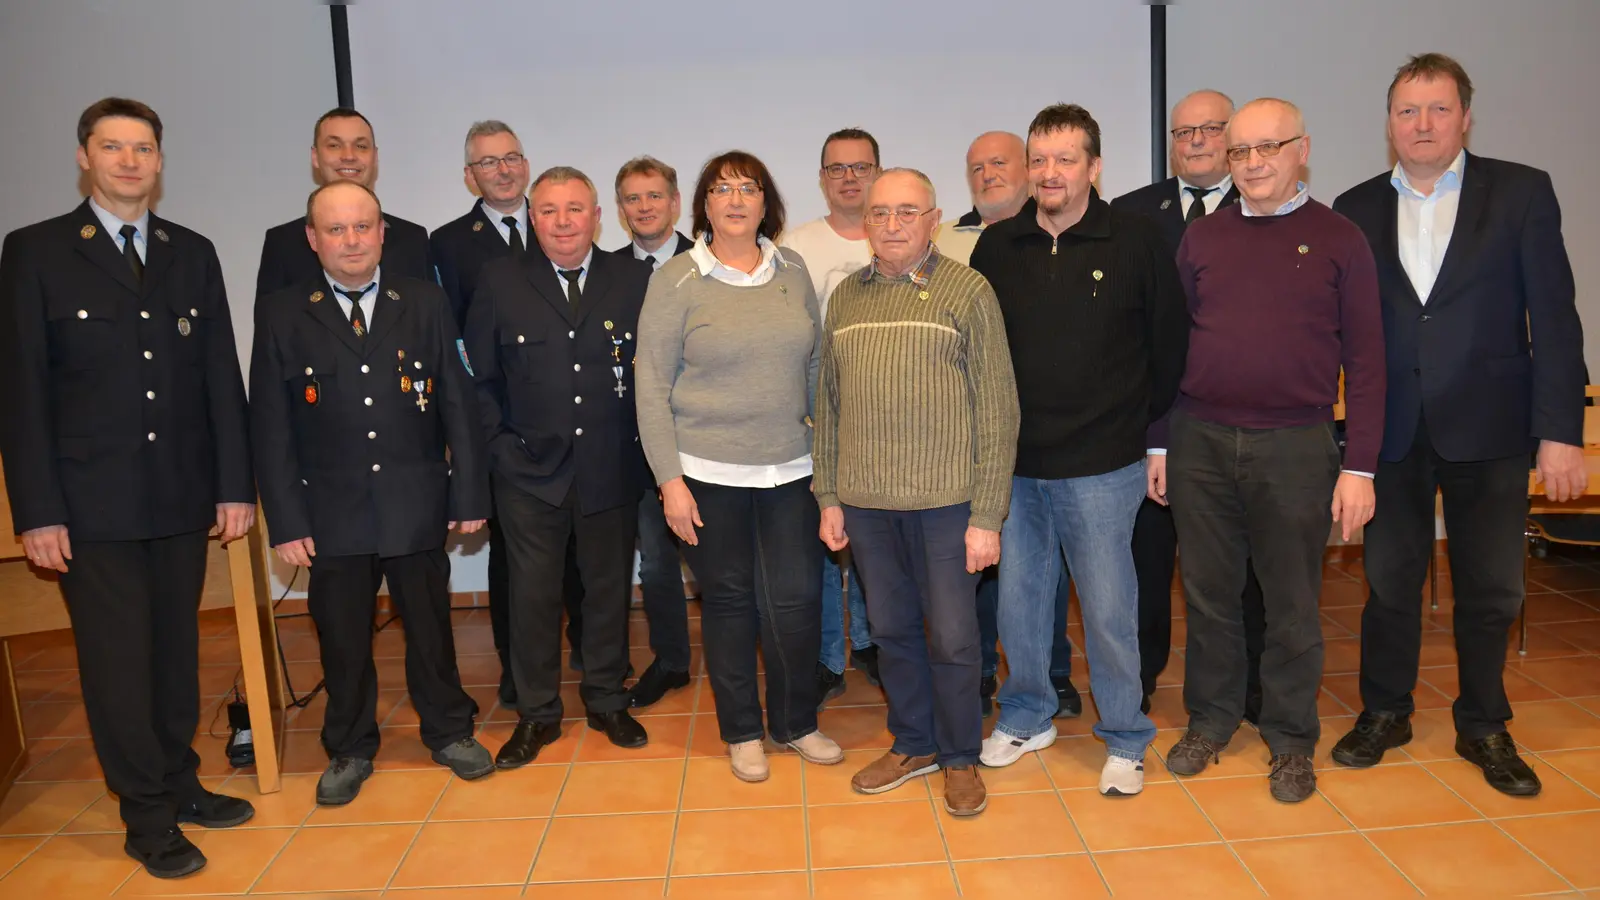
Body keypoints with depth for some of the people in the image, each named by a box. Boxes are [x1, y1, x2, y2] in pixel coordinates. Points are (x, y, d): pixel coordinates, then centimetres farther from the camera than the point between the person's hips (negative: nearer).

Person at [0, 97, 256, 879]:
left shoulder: (193, 253, 9)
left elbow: (222, 374, 6)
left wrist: (235, 483, 2)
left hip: (183, 496, 3)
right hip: (93, 501, -3)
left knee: (177, 648, 13)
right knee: (117, 661, 5)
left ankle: (179, 783, 30)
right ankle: (148, 818, 19)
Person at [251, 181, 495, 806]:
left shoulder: (426, 304, 1)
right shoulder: (281, 315, 0)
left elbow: (459, 404, 1)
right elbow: (270, 427, 0)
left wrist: (469, 494, -2)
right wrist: (286, 520, -4)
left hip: (417, 504, 0)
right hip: (333, 513, 0)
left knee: (430, 626, 13)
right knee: (342, 638, 12)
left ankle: (448, 731, 33)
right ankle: (349, 749, 33)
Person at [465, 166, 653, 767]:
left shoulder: (634, 279, 1)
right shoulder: (499, 281, 1)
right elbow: (479, 375, 4)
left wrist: (639, 438, -3)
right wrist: (500, 442, -3)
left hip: (611, 469, 1)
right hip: (529, 470, 0)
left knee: (609, 588, 12)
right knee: (533, 594, 7)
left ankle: (607, 701, 31)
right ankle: (536, 713, 25)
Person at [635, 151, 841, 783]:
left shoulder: (792, 270, 6)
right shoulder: (677, 280, -4)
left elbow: (815, 365, 13)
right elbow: (652, 385, -5)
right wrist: (669, 480, -9)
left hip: (790, 469, 3)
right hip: (709, 474, -2)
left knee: (797, 598, 3)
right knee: (727, 601, 9)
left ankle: (795, 721, 27)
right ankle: (741, 731, 28)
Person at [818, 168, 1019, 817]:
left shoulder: (968, 291, -3)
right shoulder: (845, 297, 10)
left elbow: (997, 407, -6)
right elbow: (828, 403, 13)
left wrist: (987, 515, -10)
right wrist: (828, 497, 9)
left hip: (945, 500, -4)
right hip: (865, 500, 4)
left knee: (952, 637, 6)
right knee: (891, 629, 15)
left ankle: (960, 757, 27)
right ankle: (913, 743, 35)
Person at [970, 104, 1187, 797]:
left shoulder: (1136, 241, -3)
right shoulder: (996, 247, 5)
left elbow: (1168, 343, 4)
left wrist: (1141, 421, 6)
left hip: (1101, 466, -3)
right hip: (1013, 462, 3)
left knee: (1109, 607, 5)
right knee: (1018, 598, 13)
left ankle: (1125, 739, 25)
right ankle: (1027, 717, 34)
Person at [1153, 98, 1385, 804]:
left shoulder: (1337, 239, 2)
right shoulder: (1202, 237, 8)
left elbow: (1364, 359, 0)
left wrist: (1359, 466, -6)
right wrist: (1160, 443, 7)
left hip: (1295, 448, -2)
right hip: (1200, 444, 2)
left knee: (1292, 603, 9)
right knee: (1208, 594, 12)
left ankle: (1291, 739, 26)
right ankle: (1210, 719, 29)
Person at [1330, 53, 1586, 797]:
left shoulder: (1522, 192, 1)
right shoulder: (1357, 209, 5)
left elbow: (1553, 316, -4)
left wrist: (1561, 431, -10)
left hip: (1489, 428, -1)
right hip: (1393, 430, 1)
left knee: (1491, 590, 10)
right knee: (1390, 580, 11)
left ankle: (1483, 727, 29)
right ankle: (1384, 712, 29)